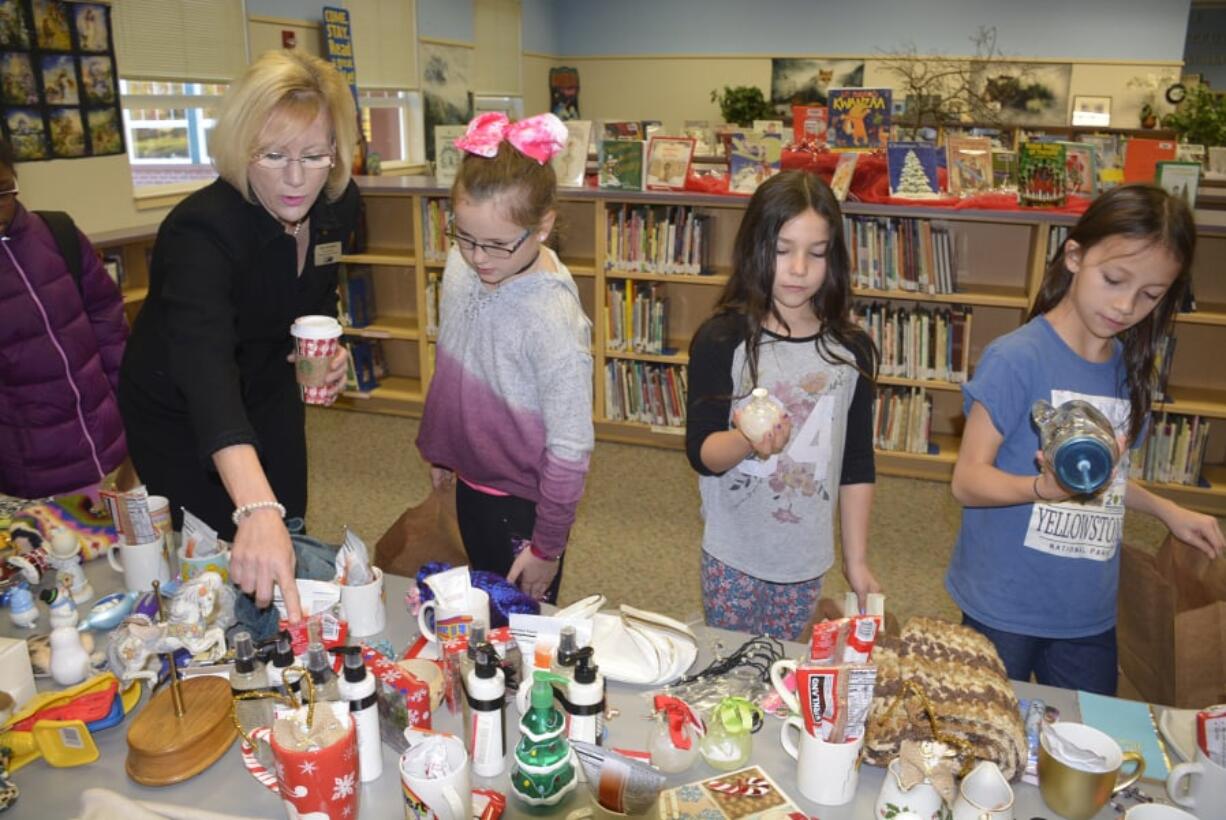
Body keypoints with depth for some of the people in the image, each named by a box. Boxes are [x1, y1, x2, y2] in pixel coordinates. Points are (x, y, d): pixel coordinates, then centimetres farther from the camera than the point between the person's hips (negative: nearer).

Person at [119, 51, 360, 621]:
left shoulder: (338, 203, -15)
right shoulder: (203, 228, -36)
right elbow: (204, 361, -52)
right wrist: (256, 508, -65)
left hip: (268, 387, 6)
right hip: (178, 409, -5)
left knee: (289, 543, 18)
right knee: (221, 567, 7)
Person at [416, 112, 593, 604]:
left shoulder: (553, 316, -28)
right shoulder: (462, 264, -8)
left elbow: (570, 447, -21)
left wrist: (547, 546, -13)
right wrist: (436, 446, 18)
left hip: (523, 502, -6)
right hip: (470, 481, 7)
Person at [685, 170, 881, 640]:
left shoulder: (851, 350, -2)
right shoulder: (721, 341, -11)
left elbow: (857, 465, 5)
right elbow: (701, 453, -12)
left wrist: (856, 559, 6)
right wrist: (748, 440, -33)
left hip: (808, 556, 2)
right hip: (733, 554, -2)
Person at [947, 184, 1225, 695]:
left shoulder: (1129, 369, 4)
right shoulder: (1017, 358, -17)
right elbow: (967, 480, -19)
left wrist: (1166, 510, 11)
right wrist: (1046, 486, -34)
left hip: (1090, 613, 6)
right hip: (1004, 609, -6)